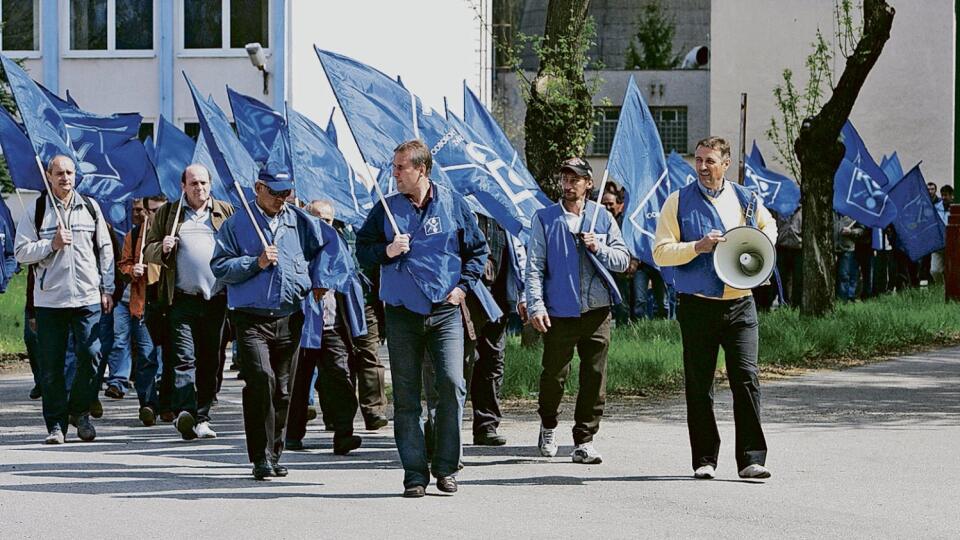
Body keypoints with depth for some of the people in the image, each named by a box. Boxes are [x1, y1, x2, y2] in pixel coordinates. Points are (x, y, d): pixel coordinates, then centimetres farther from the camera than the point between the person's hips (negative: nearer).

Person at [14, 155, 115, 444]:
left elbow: (105, 249, 13)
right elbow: (21, 252, 1)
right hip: (49, 298, -1)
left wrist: (107, 289, 8)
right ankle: (56, 423, 9)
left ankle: (80, 411, 14)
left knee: (91, 355, -7)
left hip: (87, 297, 1)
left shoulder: (90, 207, 10)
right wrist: (52, 244, -12)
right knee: (51, 364, 0)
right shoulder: (36, 212, 4)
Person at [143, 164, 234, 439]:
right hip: (183, 300, -2)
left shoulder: (225, 212, 15)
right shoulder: (168, 213, 11)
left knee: (210, 362, 6)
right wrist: (162, 249, -11)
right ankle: (184, 412, -28)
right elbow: (148, 252, 12)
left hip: (217, 300, 2)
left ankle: (201, 417, 14)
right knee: (183, 358, -14)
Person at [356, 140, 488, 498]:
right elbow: (362, 249, 11)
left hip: (445, 311, -1)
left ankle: (446, 468, 0)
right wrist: (386, 251, -8)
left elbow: (478, 249, 13)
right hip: (401, 314, 1)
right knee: (406, 397, 1)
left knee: (452, 385, -12)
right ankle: (414, 473, 6)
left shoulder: (453, 205, 4)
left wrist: (463, 285, 2)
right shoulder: (386, 209, 6)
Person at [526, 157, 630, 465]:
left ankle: (584, 441, 7)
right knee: (554, 374, 1)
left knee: (594, 378, 0)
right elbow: (534, 266, -1)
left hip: (597, 312, 2)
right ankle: (548, 425, 29)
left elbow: (623, 260, 11)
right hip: (559, 312, -2)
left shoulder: (602, 218, 9)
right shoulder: (545, 219, 4)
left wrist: (599, 249, -9)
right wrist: (536, 306, -10)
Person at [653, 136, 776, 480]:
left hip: (739, 303, 1)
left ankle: (751, 459, -8)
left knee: (746, 378, -9)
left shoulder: (747, 200, 9)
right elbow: (660, 252, -3)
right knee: (699, 384, 4)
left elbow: (769, 226, 29)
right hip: (697, 305, -1)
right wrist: (698, 247, -17)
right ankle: (704, 460, 13)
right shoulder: (678, 202, 2)